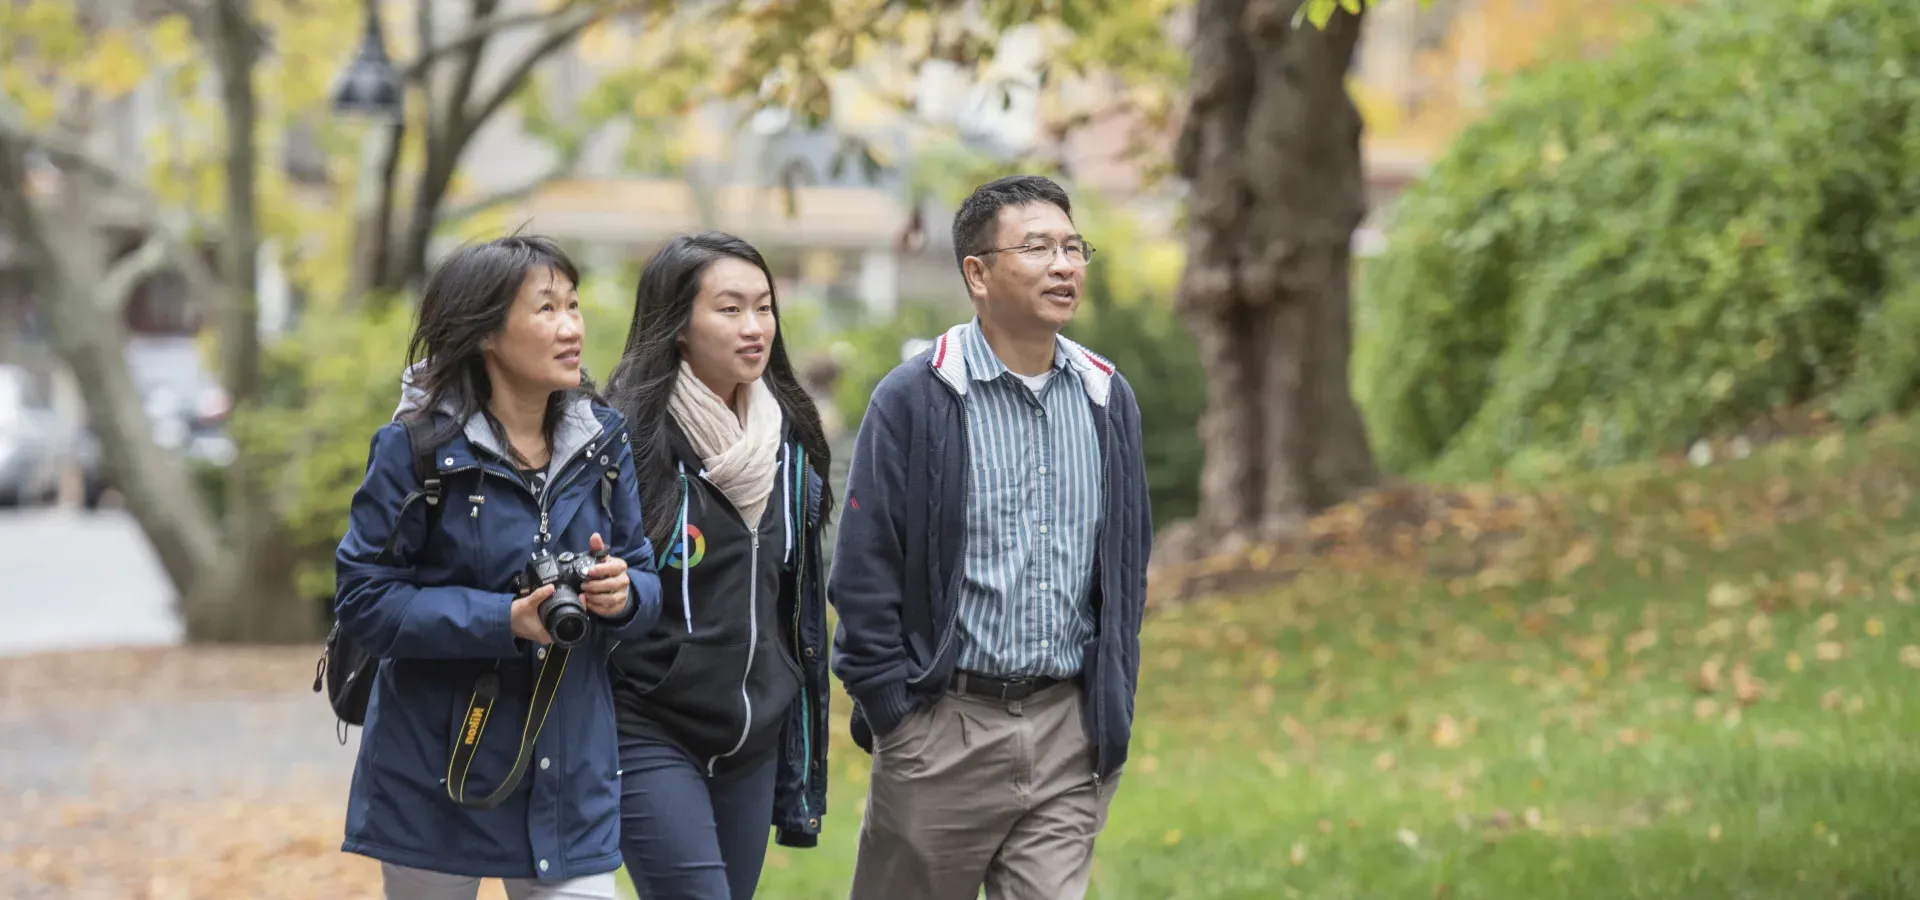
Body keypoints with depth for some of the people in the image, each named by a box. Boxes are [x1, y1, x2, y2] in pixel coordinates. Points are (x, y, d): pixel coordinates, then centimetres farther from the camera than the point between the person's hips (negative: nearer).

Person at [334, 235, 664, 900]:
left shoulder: (602, 441, 4)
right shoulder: (416, 449, -9)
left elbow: (647, 579, 10)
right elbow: (364, 601, -12)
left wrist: (624, 595, -15)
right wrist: (504, 621, -22)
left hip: (570, 780, 3)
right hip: (435, 780, -3)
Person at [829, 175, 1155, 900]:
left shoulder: (1107, 399, 9)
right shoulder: (914, 399, -7)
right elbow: (863, 571, -6)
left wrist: (1113, 710, 10)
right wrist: (893, 711, -8)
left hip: (1068, 729, 4)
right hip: (947, 725, -4)